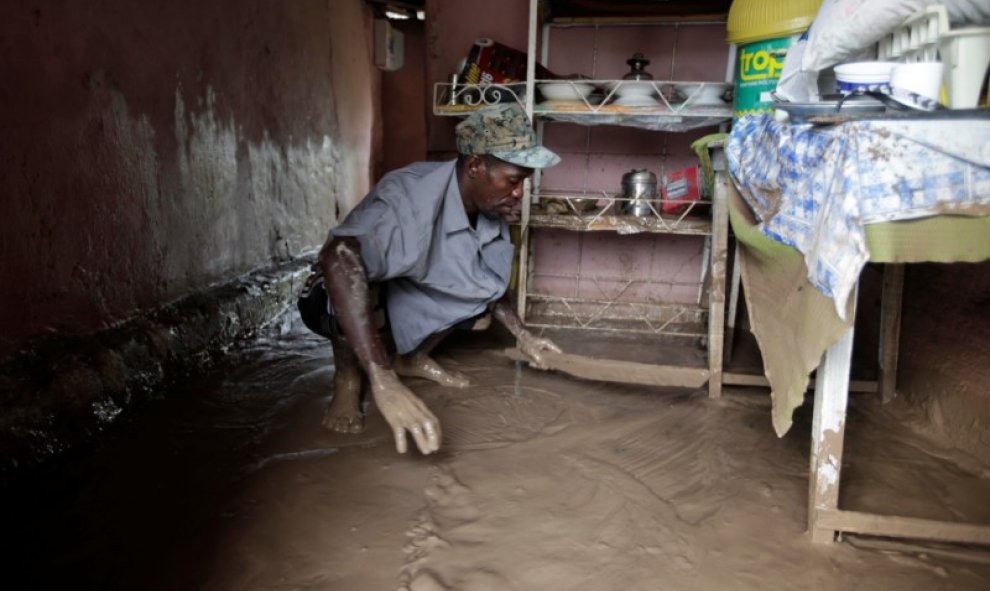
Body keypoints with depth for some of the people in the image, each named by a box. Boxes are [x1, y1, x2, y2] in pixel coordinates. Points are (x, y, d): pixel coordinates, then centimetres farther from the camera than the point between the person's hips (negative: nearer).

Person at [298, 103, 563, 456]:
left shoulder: (490, 206, -14)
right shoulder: (412, 199, -37)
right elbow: (339, 258, -55)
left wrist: (522, 336, -6)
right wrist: (383, 383, -61)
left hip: (404, 302, 7)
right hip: (337, 302, -6)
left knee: (486, 288, -10)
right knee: (358, 280, -38)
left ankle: (411, 358, 8)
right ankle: (348, 378, -10)